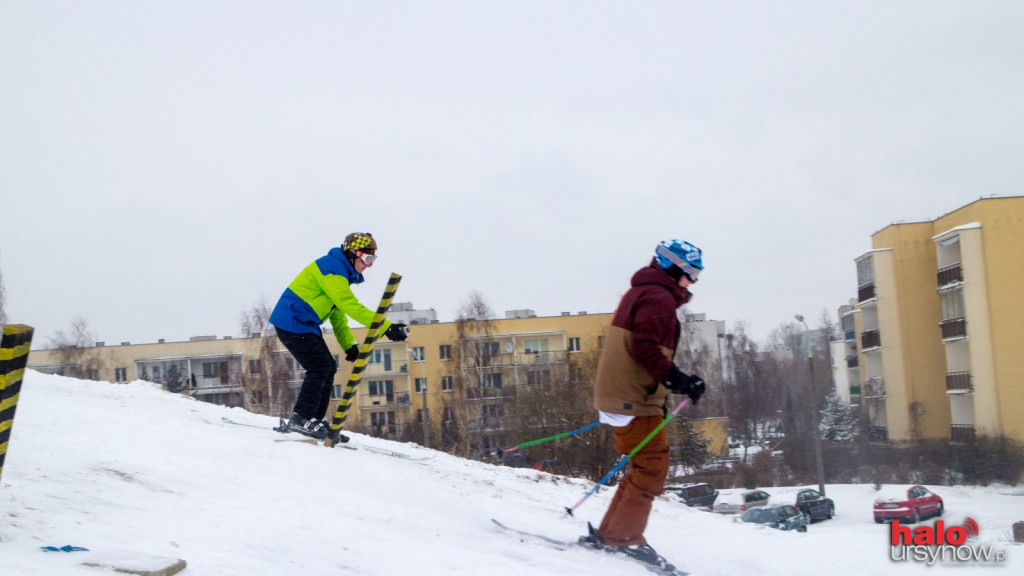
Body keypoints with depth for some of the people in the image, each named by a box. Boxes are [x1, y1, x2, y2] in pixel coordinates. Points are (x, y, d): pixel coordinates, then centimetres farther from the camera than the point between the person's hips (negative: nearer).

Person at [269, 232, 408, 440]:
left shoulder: (339, 272, 17)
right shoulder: (331, 267, -16)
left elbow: (338, 313, 22)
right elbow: (351, 306, -24)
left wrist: (348, 344, 10)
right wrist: (386, 327, -28)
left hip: (303, 324, 10)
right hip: (293, 322, -10)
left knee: (328, 368, 7)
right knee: (320, 366, -15)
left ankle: (315, 420, 9)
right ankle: (300, 419, -16)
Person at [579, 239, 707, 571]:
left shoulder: (640, 293, 22)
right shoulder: (659, 297, -11)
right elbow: (645, 347, -24)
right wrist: (676, 378, -25)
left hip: (620, 396, 10)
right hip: (635, 400, -10)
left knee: (644, 469, 15)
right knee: (652, 468, -6)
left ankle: (610, 535, 15)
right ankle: (622, 538, -5)